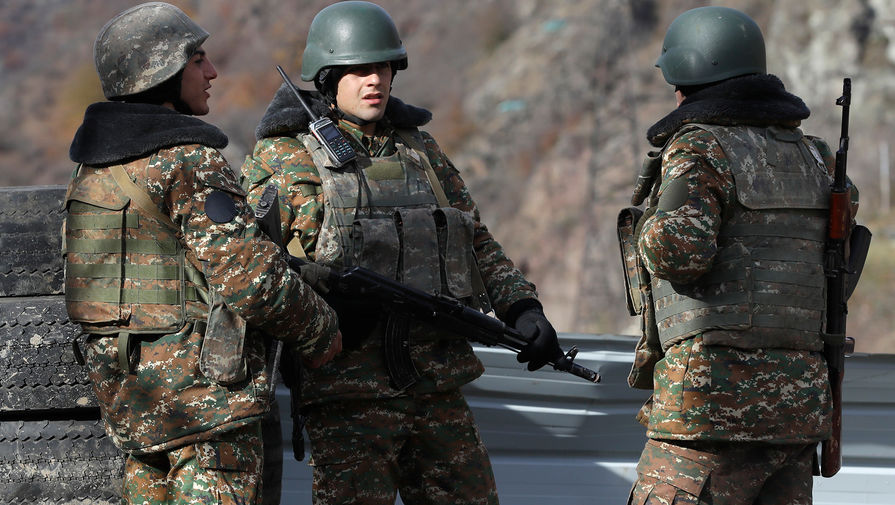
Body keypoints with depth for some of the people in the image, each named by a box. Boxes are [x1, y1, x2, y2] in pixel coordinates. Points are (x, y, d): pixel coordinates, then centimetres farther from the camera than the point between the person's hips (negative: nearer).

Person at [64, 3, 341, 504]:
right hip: (201, 387, -8)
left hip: (128, 388, 8)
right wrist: (321, 330, -4)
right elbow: (251, 275, -19)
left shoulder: (96, 164, 11)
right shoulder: (190, 162, -15)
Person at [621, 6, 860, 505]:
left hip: (715, 397, -7)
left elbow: (678, 251, -21)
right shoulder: (809, 155, 16)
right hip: (797, 402, 7)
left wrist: (654, 227, 0)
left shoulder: (700, 149, -6)